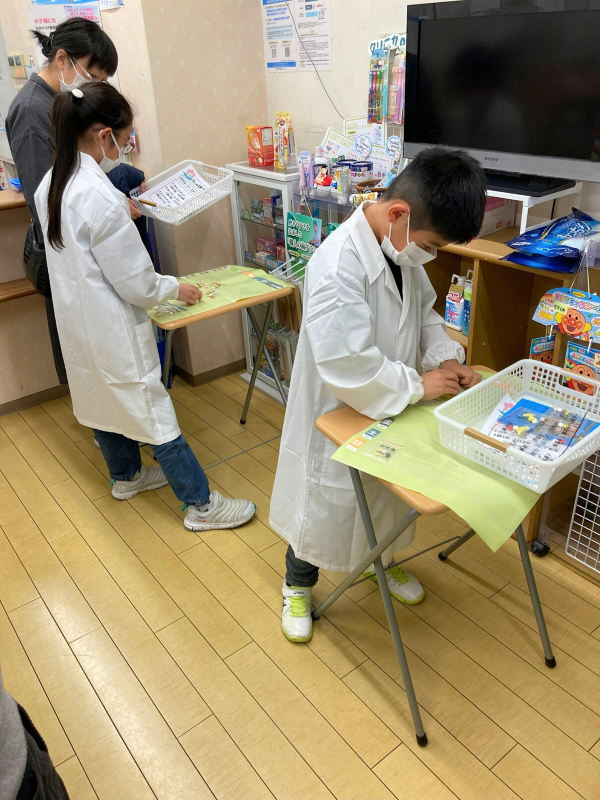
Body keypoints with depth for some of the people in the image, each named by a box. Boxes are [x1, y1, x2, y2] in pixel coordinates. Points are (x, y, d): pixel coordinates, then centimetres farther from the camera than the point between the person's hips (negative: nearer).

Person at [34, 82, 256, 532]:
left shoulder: (51, 184, 1)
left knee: (103, 398, 23)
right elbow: (136, 284, -22)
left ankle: (125, 476, 44)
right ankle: (202, 505, 13)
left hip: (77, 321, 9)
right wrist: (175, 288, -5)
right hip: (113, 327, -9)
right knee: (153, 411, 0)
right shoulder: (102, 199, -27)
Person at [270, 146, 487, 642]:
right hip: (338, 415, -7)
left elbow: (423, 309, 11)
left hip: (390, 409, 7)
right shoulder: (338, 266, -32)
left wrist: (446, 358, -6)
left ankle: (383, 560, 57)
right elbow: (347, 365, -35)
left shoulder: (404, 248, -6)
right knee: (324, 504, 14)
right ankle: (298, 586, 42)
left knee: (386, 494, 27)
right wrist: (418, 385, -24)